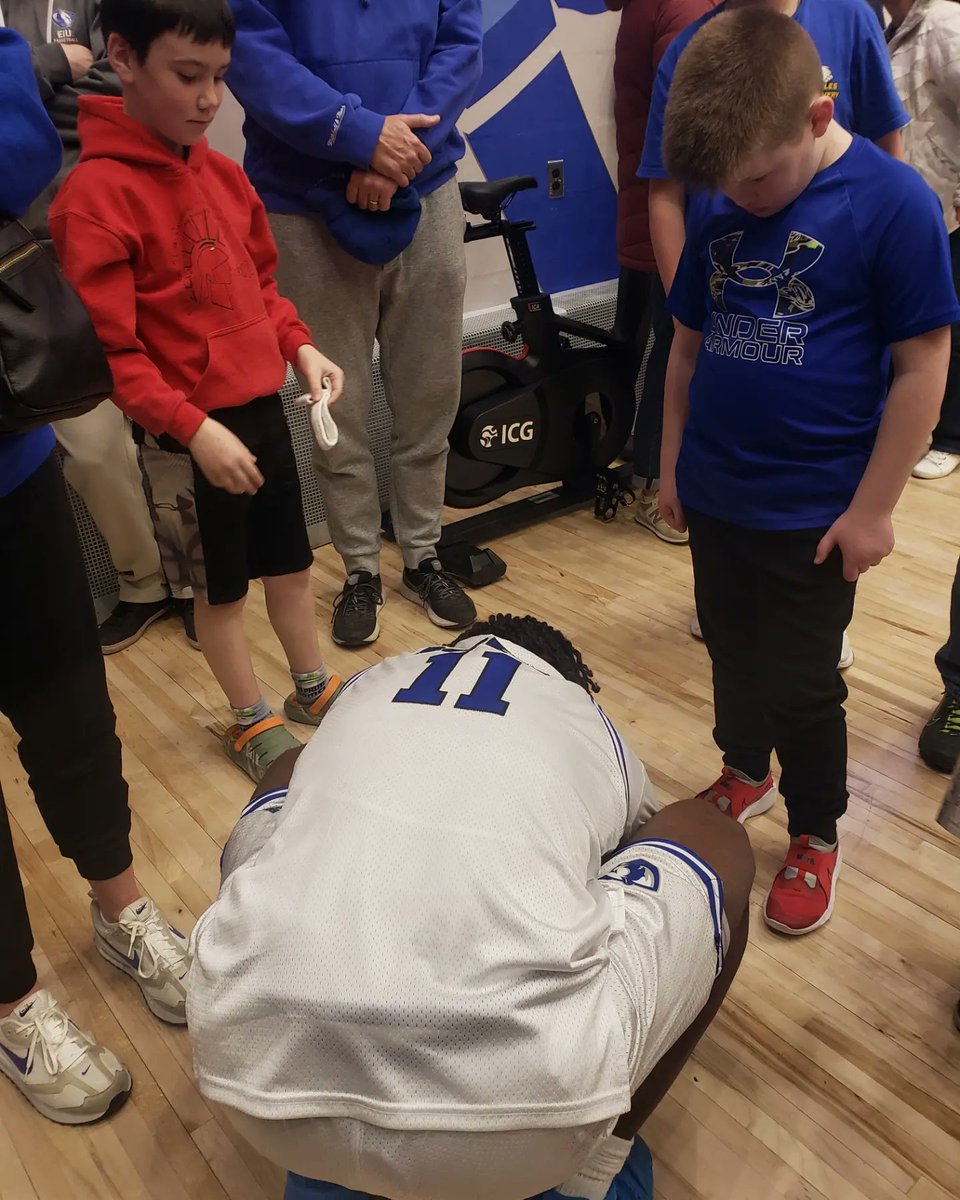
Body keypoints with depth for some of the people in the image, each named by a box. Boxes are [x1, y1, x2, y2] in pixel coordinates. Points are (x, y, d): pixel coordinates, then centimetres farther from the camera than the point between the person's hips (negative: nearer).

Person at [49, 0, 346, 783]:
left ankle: (313, 688, 39)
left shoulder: (222, 172, 3)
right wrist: (193, 427, -25)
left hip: (264, 405, 6)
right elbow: (107, 350, -19)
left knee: (291, 560, 18)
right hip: (188, 435, -6)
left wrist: (301, 347, -1)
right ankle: (251, 722, 31)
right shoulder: (95, 194, -17)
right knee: (220, 587, 11)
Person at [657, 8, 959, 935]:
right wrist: (673, 462, 12)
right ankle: (744, 773, 46)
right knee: (731, 652, 20)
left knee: (800, 684, 7)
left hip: (814, 510, -5)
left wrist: (873, 508, -12)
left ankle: (815, 836, 31)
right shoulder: (715, 202, 0)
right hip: (715, 492, 5)